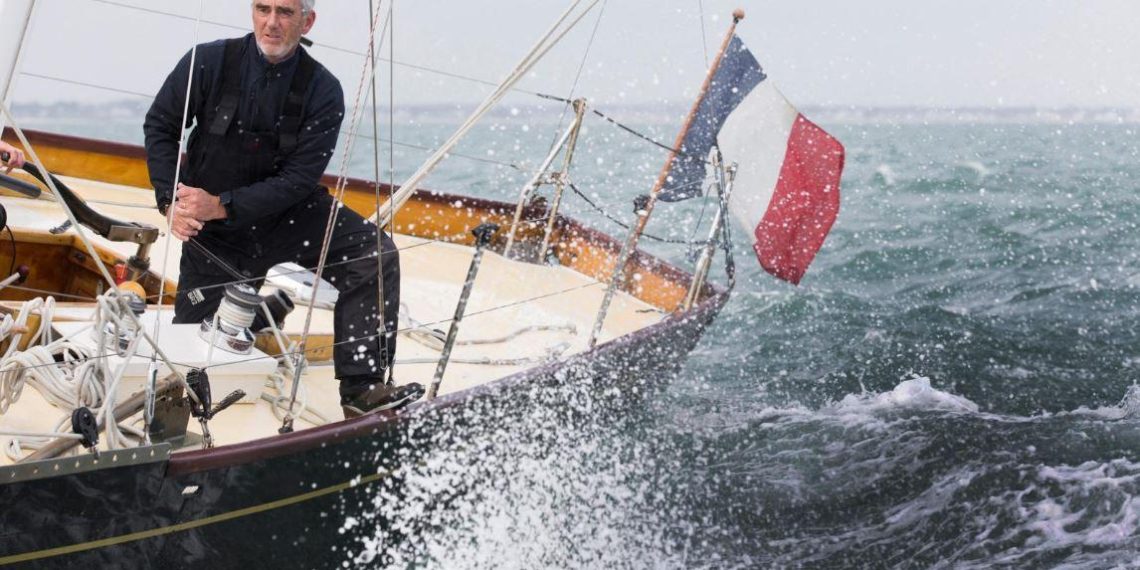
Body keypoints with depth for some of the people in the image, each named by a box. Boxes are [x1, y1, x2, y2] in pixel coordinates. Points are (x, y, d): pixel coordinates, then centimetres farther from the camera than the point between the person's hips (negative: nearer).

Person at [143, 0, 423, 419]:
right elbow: (159, 128, 0)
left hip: (290, 217, 0)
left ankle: (362, 390, -20)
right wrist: (171, 199, -14)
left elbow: (300, 179, -17)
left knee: (375, 254, -23)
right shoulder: (209, 62, -12)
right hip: (212, 232, 0)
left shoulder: (322, 91, -13)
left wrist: (222, 205, -25)